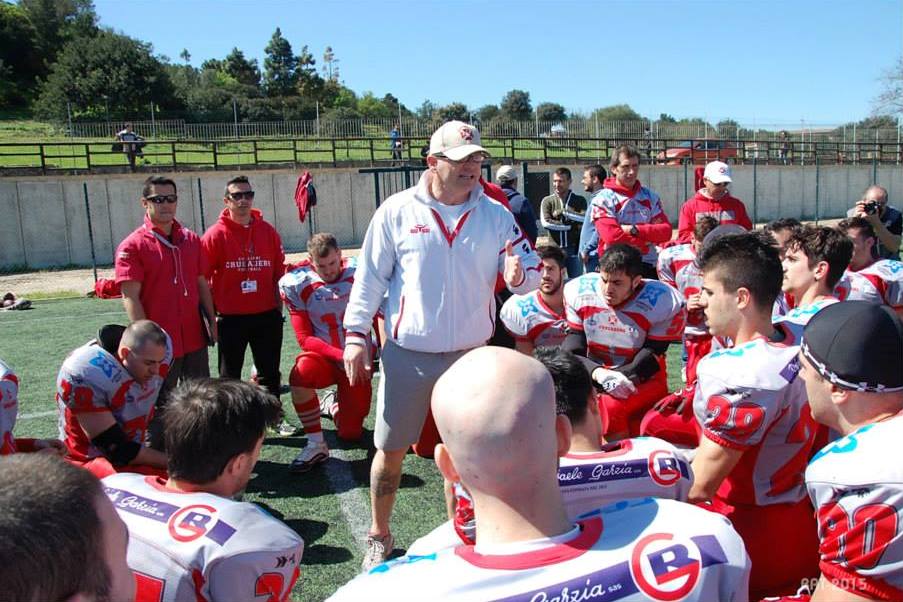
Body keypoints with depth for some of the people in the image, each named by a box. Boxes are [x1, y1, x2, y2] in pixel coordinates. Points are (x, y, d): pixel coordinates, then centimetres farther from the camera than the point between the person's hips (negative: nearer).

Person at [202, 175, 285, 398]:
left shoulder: (268, 232, 3)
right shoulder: (215, 235, -6)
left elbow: (278, 273, 9)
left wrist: (278, 308, 6)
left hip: (267, 316, 3)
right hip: (231, 318, -3)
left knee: (270, 374, 13)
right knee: (230, 377, 10)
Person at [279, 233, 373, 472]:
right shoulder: (297, 284, -12)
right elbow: (305, 338, -13)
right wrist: (340, 355, -26)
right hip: (323, 356, -1)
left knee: (351, 433, 2)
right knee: (301, 372, -38)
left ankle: (332, 405, 38)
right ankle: (316, 445, -21)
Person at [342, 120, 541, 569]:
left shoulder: (495, 215, 1)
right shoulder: (397, 211, -4)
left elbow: (529, 270, 0)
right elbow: (370, 276, 0)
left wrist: (520, 276, -23)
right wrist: (356, 334, -4)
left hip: (471, 354, 2)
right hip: (407, 355, -1)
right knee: (390, 449, 9)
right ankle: (379, 536, 31)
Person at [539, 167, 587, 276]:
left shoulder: (579, 200, 6)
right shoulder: (547, 201, 4)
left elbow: (585, 218, -11)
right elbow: (545, 222, -11)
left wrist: (563, 212, -12)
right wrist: (571, 226, -11)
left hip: (574, 248, 0)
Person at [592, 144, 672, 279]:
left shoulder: (650, 196, 10)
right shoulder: (602, 200, -5)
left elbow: (666, 231, 1)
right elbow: (611, 236, -17)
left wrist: (635, 230, -13)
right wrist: (647, 239, -7)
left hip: (649, 267, 4)